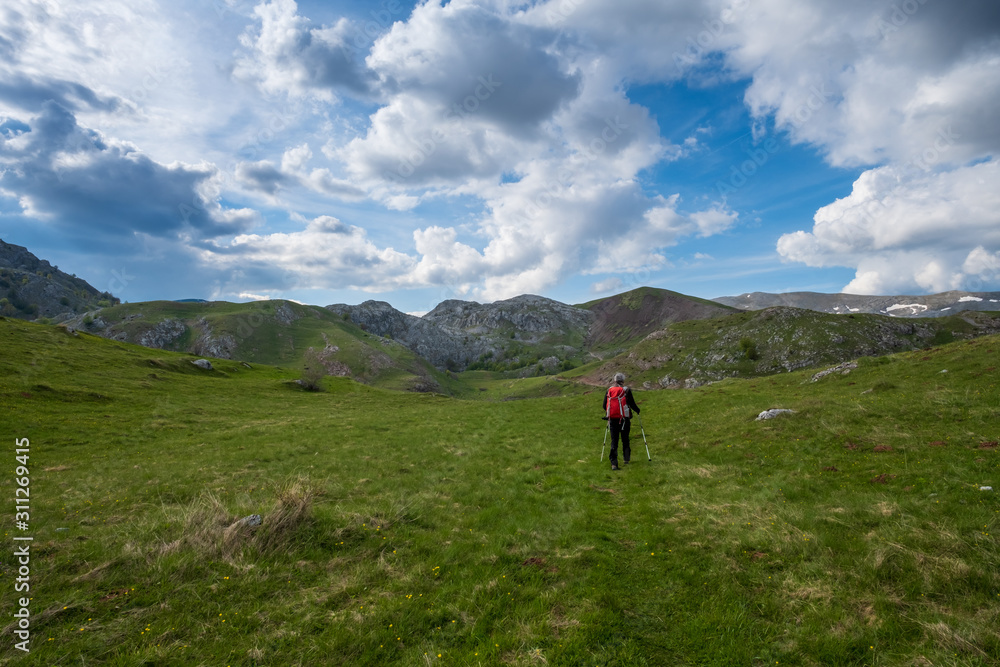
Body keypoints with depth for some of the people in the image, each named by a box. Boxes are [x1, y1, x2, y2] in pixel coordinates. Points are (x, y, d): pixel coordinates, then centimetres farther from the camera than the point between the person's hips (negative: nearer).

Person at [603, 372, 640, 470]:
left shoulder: (609, 390, 5)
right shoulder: (626, 390, -4)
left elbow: (604, 406, 11)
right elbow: (632, 404, -3)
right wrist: (637, 410, 18)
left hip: (612, 419, 2)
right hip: (624, 419, -2)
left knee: (614, 441, 3)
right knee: (625, 439, 16)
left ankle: (613, 463, -4)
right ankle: (626, 458, 25)